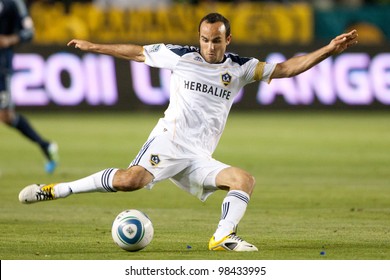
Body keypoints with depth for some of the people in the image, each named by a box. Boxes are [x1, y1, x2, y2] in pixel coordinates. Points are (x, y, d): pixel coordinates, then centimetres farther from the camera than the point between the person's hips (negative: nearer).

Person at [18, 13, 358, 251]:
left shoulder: (240, 68, 9)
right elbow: (138, 52, 17)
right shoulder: (179, 57, 3)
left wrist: (328, 50, -5)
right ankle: (55, 190, -21)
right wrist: (93, 47, 23)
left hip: (199, 158, 4)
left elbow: (285, 68, 5)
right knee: (130, 180, -29)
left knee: (245, 180, -15)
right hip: (168, 142, -4)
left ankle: (223, 237, -21)